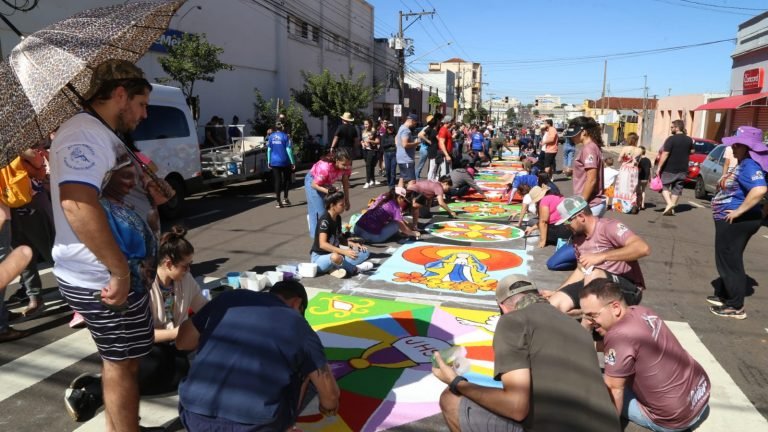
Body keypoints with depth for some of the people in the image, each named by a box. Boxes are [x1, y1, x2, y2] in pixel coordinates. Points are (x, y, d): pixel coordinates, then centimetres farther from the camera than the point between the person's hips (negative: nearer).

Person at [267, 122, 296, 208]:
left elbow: (269, 150, 6)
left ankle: (278, 201, 2)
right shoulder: (285, 136, -8)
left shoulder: (271, 137, 4)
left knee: (277, 180, 5)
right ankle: (285, 198, 8)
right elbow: (288, 150, -10)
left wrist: (269, 161, 13)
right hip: (284, 162, -3)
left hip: (274, 162, 3)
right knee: (287, 179, 14)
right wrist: (293, 162, -6)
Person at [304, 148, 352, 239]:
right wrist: (328, 191, -42)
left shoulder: (345, 166, -24)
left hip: (327, 184, 6)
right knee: (319, 211, -12)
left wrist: (346, 201, -7)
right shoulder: (325, 167, -41)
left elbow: (345, 183, -9)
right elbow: (314, 185, -29)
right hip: (313, 181, -6)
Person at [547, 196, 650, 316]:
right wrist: (556, 292, 12)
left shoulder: (609, 226, -16)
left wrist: (601, 256, -35)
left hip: (629, 289, -6)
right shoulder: (577, 238, 7)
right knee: (554, 303, -14)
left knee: (594, 273, -37)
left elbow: (643, 248, -32)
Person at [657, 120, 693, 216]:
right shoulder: (689, 140, 4)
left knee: (664, 186, 7)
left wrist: (659, 167, -16)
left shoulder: (671, 139, -16)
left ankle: (669, 203, -13)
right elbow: (691, 151, 20)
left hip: (669, 169, -5)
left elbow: (665, 154, -19)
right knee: (677, 188, 11)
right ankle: (671, 209, 14)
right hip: (683, 169, 5)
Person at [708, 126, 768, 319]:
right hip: (731, 221, 11)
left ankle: (736, 307, 7)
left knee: (730, 262, -2)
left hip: (736, 221, -11)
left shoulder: (750, 166, -22)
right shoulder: (744, 164, 10)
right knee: (727, 260, 20)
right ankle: (722, 295, 33)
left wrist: (739, 211, -31)